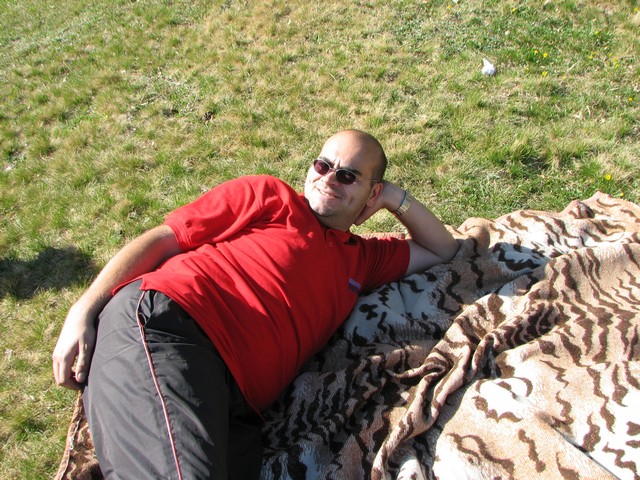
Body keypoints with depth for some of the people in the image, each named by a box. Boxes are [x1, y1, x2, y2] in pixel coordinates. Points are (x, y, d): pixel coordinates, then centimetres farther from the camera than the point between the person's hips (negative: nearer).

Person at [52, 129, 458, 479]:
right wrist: (83, 312, -1)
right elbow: (160, 240, 10)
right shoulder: (269, 194, 14)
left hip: (235, 401, 5)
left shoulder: (362, 259, 29)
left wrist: (396, 198, 24)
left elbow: (443, 251, 40)